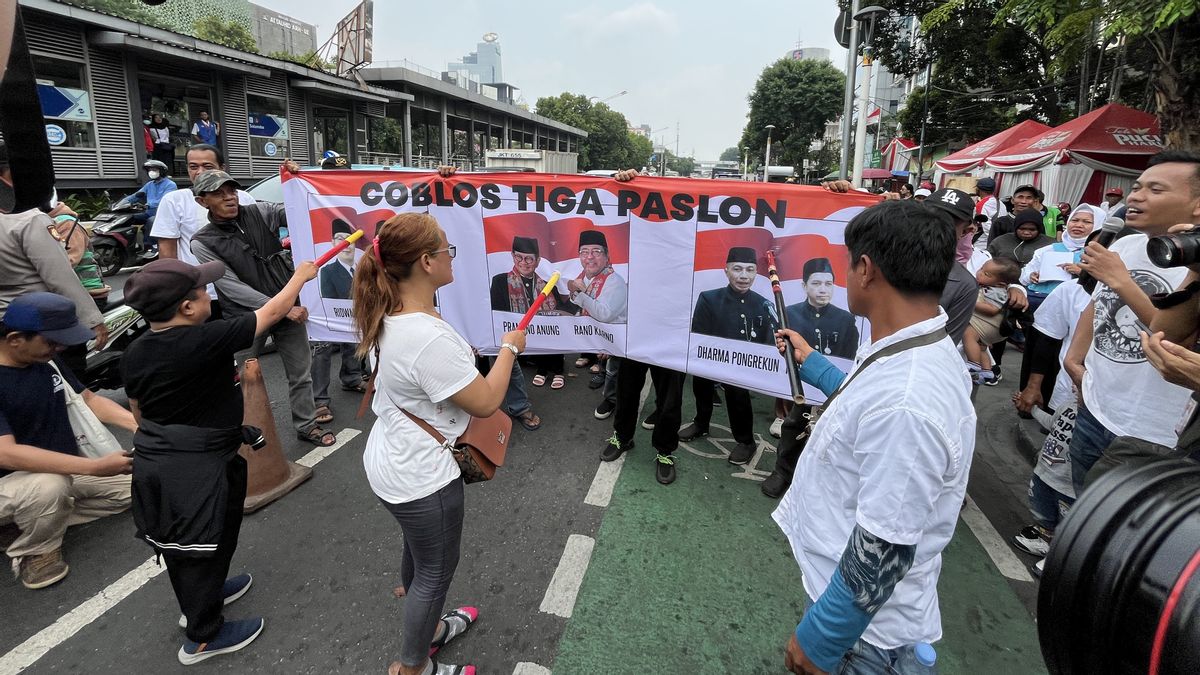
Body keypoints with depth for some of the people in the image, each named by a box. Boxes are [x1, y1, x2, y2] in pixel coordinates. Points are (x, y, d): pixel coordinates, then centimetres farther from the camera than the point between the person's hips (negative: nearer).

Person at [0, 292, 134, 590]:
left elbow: (89, 399, 6)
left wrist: (140, 424, -13)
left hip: (66, 470, 7)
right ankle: (34, 552, -7)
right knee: (49, 485, -38)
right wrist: (94, 467, -41)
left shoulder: (47, 360, -2)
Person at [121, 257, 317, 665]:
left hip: (153, 462, 8)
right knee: (204, 545, 9)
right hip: (198, 469, -8)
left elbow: (139, 412, 12)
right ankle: (202, 638, 26)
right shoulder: (206, 340, -23)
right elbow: (272, 312, -13)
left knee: (180, 543, 25)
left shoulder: (134, 354, -1)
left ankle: (197, 600, 48)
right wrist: (301, 276, 2)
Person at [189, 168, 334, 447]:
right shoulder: (203, 242, -7)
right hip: (246, 317, -3)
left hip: (289, 307, 3)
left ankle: (306, 426, 26)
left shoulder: (259, 213, 0)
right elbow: (232, 287, -14)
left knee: (301, 373, 11)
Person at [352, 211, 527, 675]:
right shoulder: (429, 338, -34)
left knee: (417, 555, 30)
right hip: (421, 478, -9)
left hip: (389, 460, 10)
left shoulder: (391, 315, -3)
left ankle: (426, 628, 55)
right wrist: (509, 347, -12)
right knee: (435, 571, 14)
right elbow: (485, 402, -25)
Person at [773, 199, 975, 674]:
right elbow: (866, 412, 17)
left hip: (865, 624, -8)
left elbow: (883, 555, -30)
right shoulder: (919, 352, -4)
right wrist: (809, 361, 25)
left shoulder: (906, 405, -37)